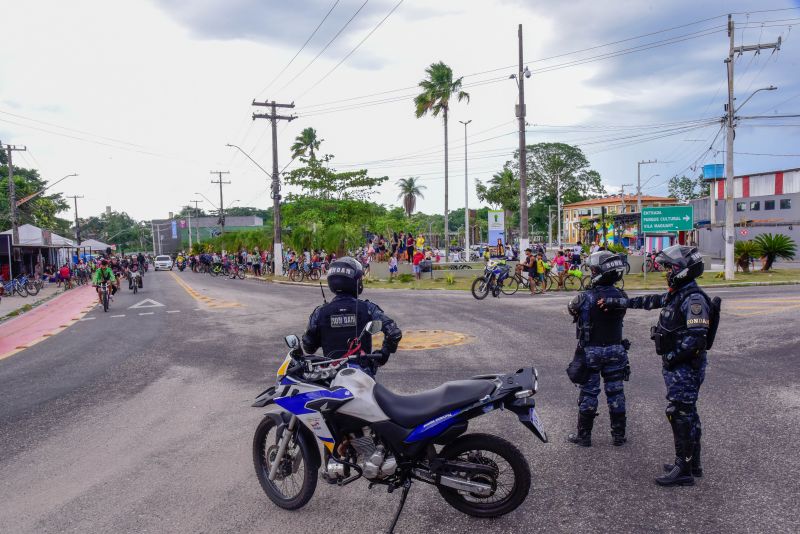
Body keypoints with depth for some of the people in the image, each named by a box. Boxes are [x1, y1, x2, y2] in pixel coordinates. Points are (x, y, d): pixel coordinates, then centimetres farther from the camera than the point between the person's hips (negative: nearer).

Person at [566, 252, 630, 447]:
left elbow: (571, 308, -4)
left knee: (588, 393, 7)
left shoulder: (585, 298, -21)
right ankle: (619, 434, 23)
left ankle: (584, 435, 15)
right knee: (615, 392, 13)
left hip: (591, 351, -3)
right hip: (615, 350, 3)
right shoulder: (620, 296, -6)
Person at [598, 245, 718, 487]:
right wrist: (618, 302, 26)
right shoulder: (677, 294, 11)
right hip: (676, 366, 10)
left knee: (680, 415, -5)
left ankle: (684, 470, 3)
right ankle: (693, 463, 27)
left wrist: (671, 357, -20)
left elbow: (697, 337, -26)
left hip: (685, 367, -10)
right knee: (687, 413, 16)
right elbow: (650, 301, 23)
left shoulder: (694, 299, -20)